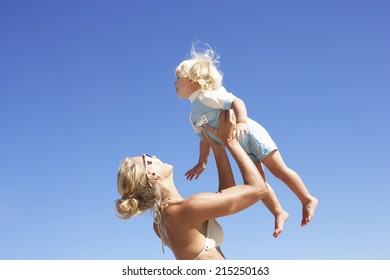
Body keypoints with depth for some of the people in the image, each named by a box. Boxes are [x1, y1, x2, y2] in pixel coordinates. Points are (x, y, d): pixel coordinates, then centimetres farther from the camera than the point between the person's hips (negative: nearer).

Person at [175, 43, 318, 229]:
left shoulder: (208, 96, -15)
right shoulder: (193, 117, 12)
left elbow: (237, 102, -28)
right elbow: (205, 138, 20)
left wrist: (241, 122, -45)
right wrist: (202, 163, 17)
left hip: (251, 135, -8)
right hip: (241, 150, 8)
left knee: (278, 170, -6)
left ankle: (308, 200, 5)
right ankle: (279, 214, 13)